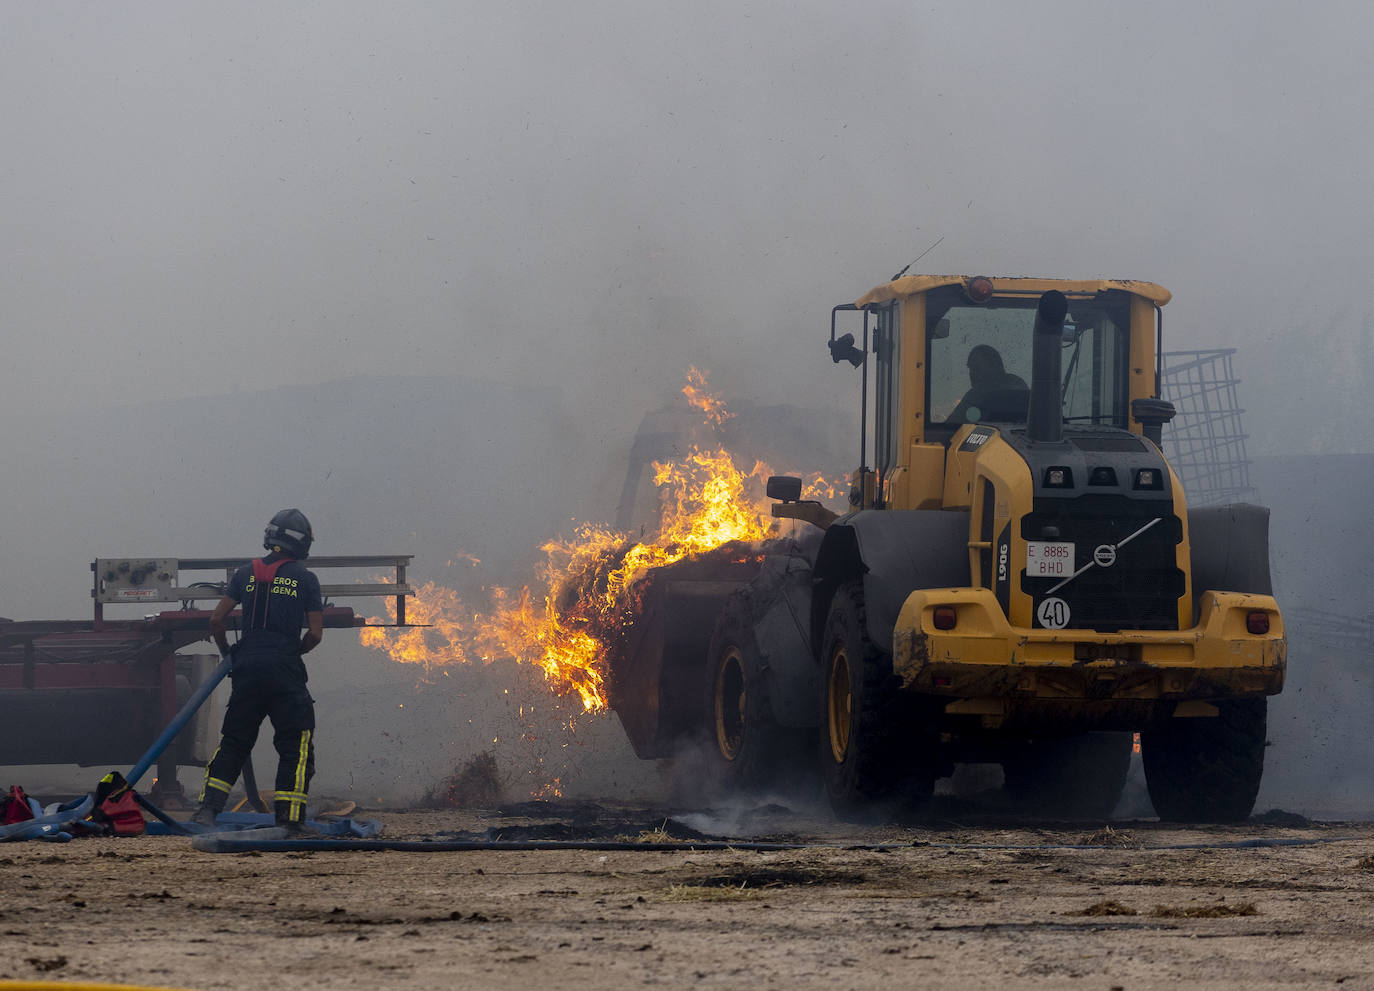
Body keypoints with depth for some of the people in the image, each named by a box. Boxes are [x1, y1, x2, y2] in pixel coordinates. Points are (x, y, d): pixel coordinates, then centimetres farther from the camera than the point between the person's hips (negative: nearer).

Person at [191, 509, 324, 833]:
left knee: (233, 742, 11)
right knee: (296, 746, 4)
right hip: (284, 673, -3)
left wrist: (227, 654, 22)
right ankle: (288, 819, -3)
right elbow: (315, 634, 0)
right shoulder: (305, 579, 2)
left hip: (247, 671, 3)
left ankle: (208, 808, -1)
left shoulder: (247, 573, 10)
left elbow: (216, 620, 6)